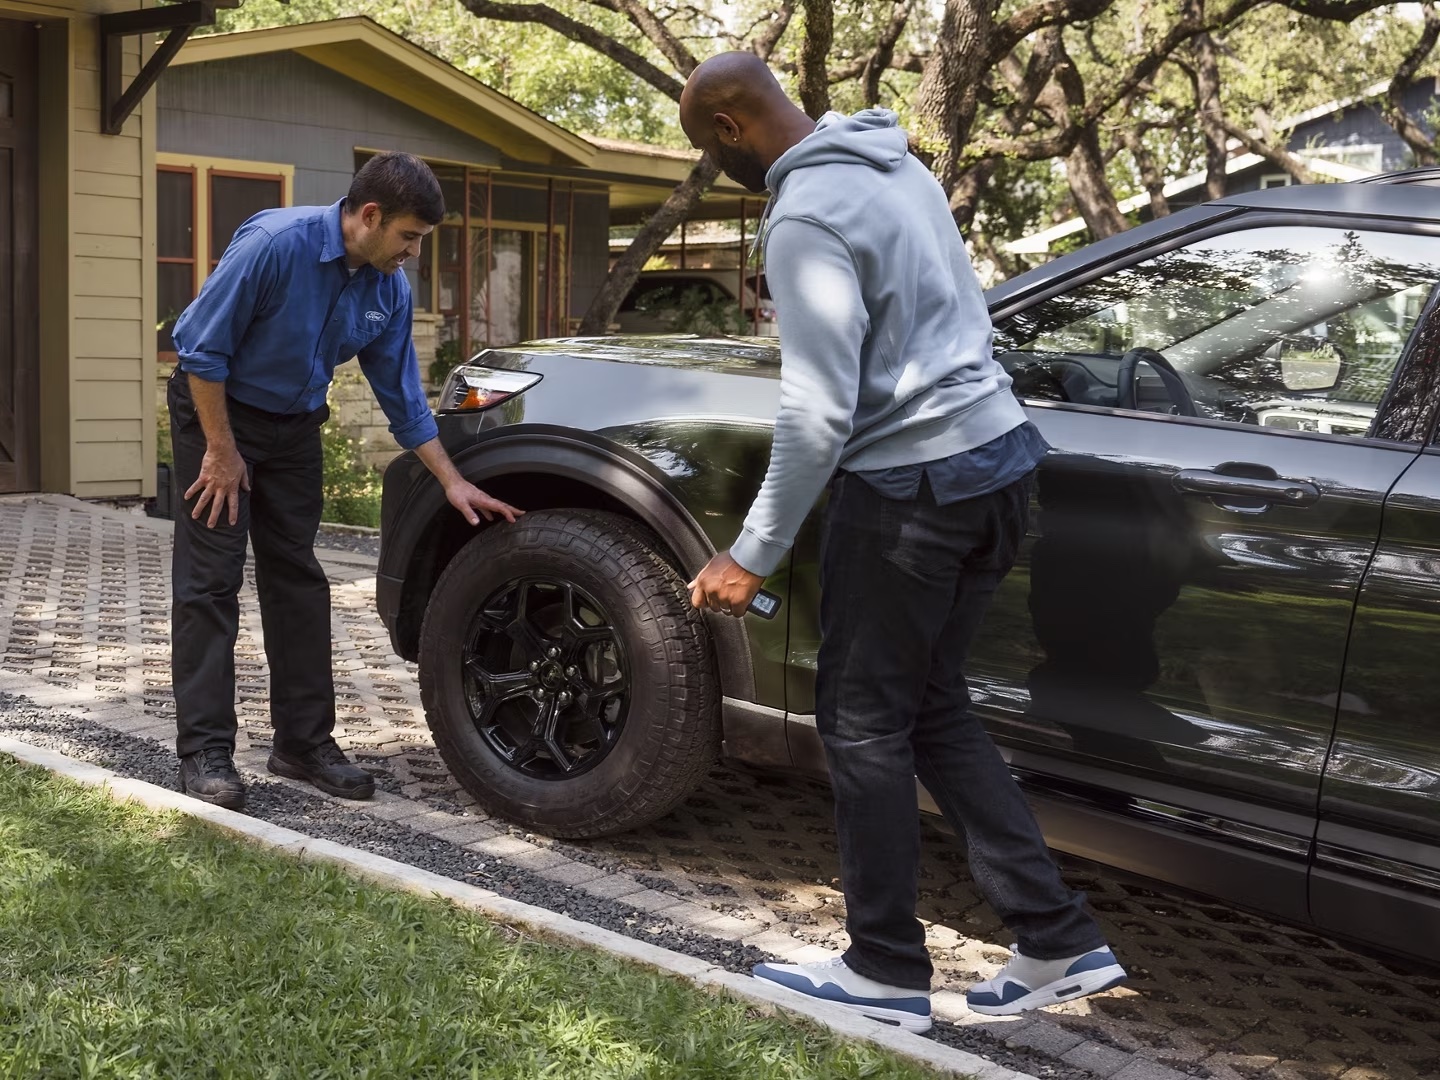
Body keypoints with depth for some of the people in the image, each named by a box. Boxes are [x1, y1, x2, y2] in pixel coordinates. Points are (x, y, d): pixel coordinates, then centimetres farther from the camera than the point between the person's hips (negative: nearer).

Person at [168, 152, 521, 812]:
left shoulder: (390, 291, -6)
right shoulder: (276, 243, -27)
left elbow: (403, 398, 3)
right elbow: (204, 349, -22)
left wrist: (453, 483, -1)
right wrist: (222, 452, -18)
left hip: (294, 424, 6)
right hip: (217, 410, -6)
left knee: (298, 580, 6)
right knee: (210, 580, -7)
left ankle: (304, 739, 13)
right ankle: (204, 752, -4)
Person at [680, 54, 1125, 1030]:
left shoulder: (806, 217, -17)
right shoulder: (898, 165, 12)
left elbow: (821, 413, -22)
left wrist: (753, 557, -15)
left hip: (909, 482, -9)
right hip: (997, 455, 9)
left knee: (864, 725, 4)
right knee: (935, 709, 16)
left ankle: (888, 974, 14)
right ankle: (1061, 944, 17)